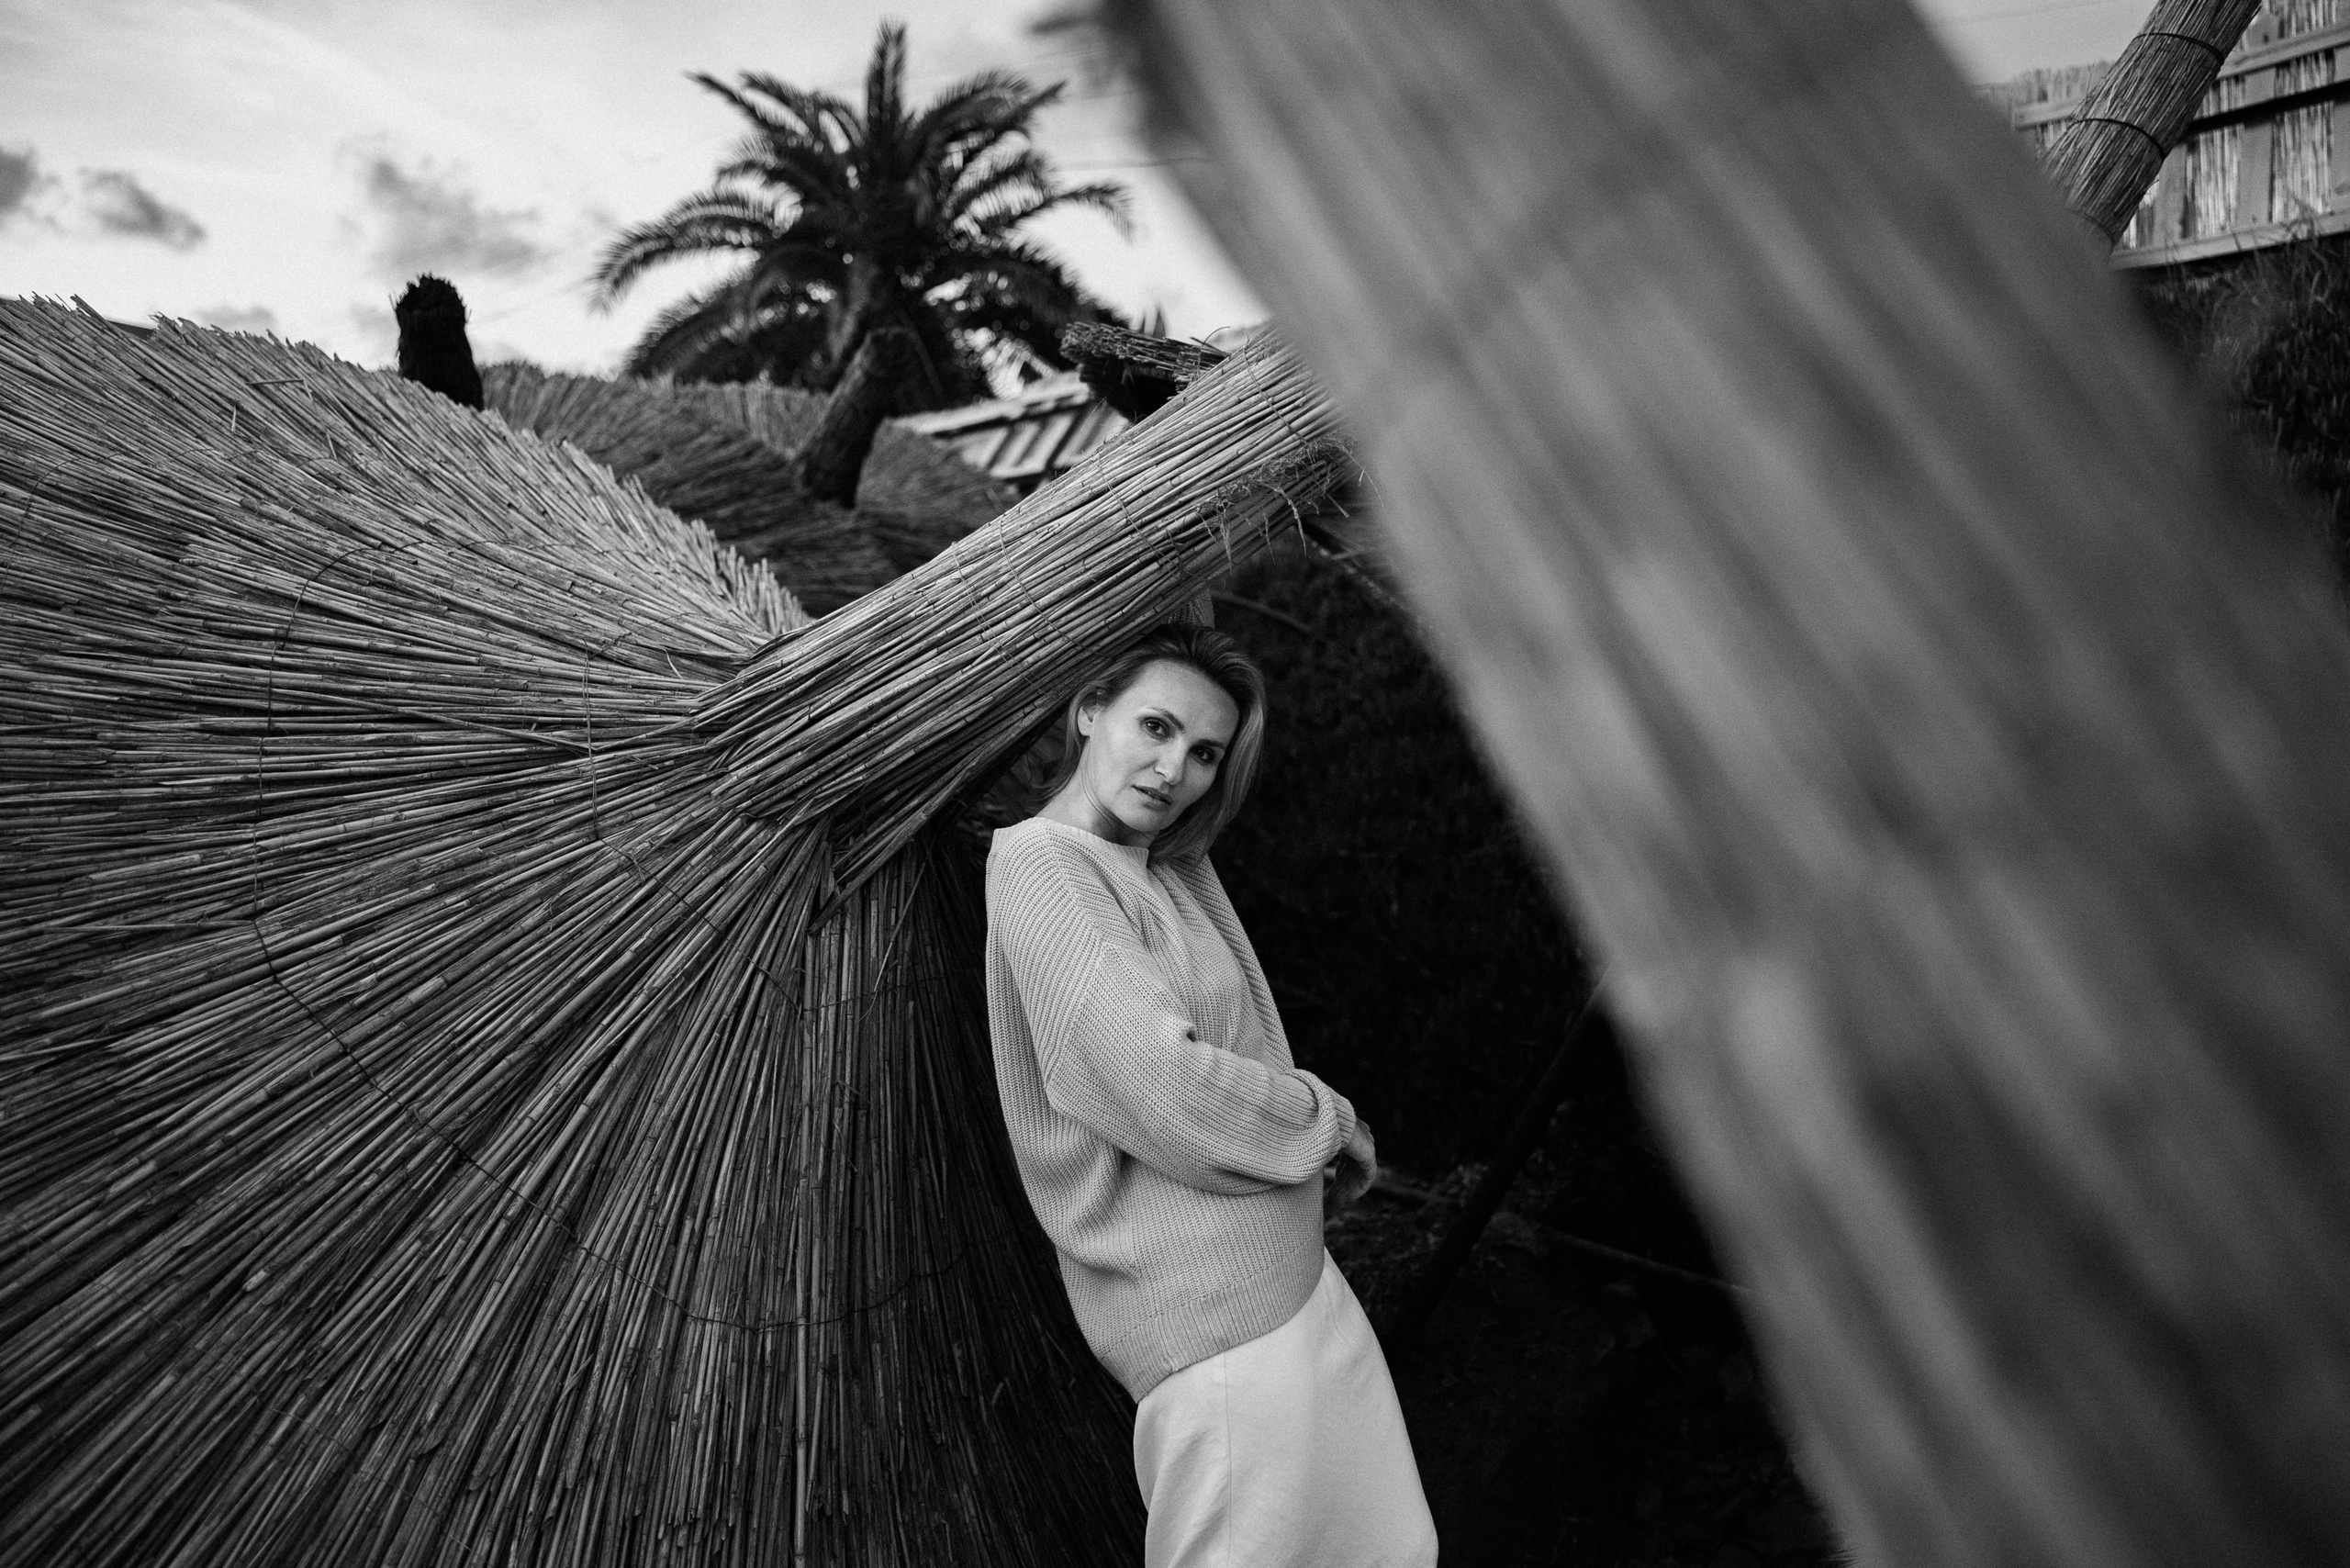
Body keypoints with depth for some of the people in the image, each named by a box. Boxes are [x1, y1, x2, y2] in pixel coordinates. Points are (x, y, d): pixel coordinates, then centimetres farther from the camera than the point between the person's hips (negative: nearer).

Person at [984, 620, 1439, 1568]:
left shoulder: (1173, 867, 8)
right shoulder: (1038, 867, -17)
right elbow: (1166, 1089, -24)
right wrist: (1332, 1122, -10)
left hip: (1284, 1270, 9)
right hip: (1212, 1311, -9)